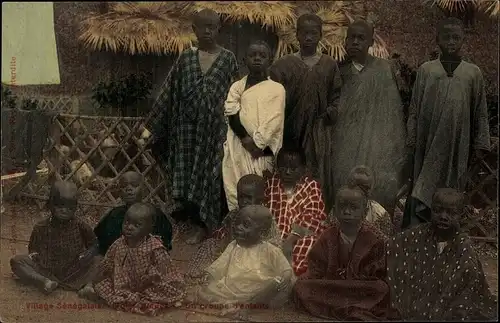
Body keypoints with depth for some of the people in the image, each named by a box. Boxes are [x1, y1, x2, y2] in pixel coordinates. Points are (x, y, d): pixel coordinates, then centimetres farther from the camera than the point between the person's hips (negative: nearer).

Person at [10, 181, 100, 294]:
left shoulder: (80, 227, 0)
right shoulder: (41, 227, 2)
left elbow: (93, 244, 8)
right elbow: (33, 247, 14)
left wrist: (89, 253, -14)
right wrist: (33, 254, -9)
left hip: (73, 271, -1)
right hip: (46, 270, 1)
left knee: (97, 261, -22)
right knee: (16, 260, -18)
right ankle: (45, 282, -36)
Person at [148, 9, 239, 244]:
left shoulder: (228, 59, 0)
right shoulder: (186, 58, 4)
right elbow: (169, 93, 5)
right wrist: (154, 125, 4)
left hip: (214, 127, -2)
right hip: (188, 127, 2)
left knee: (208, 171, 2)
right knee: (187, 169, 7)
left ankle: (203, 223, 12)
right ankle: (190, 214, 23)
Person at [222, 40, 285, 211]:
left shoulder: (276, 89, 6)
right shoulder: (236, 86, 12)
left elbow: (273, 122, -3)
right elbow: (232, 115, -1)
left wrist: (258, 143, -12)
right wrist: (246, 140, -15)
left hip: (263, 150, -2)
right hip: (238, 149, 2)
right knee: (237, 191, -1)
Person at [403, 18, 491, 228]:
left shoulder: (473, 73, 5)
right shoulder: (425, 70, 5)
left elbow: (481, 113, 8)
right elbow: (414, 110, 7)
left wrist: (480, 145, 4)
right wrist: (411, 143, 4)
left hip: (457, 146, 0)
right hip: (427, 145, 0)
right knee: (422, 195, 0)